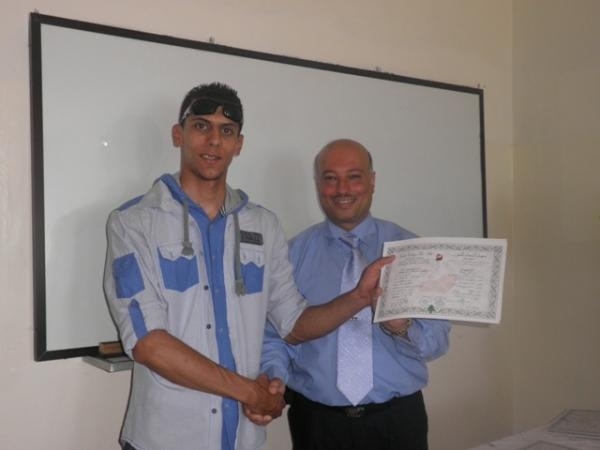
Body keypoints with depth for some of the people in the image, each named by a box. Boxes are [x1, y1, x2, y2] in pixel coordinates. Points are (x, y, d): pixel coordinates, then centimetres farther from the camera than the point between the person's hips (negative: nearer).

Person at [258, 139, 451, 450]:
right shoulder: (293, 254, -1)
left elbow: (437, 340, -4)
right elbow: (274, 336, -2)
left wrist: (403, 326, -24)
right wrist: (272, 380, -20)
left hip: (397, 419, 1)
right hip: (317, 422, 0)